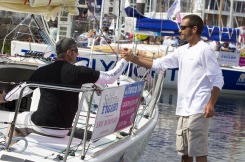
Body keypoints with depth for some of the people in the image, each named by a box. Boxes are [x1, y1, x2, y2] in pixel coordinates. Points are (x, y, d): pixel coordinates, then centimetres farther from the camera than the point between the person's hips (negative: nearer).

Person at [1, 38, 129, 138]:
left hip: (40, 126, 0)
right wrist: (125, 60, 12)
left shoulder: (43, 71, -4)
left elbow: (23, 90, 12)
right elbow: (110, 77, -4)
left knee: (14, 120, 28)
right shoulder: (78, 73, -9)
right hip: (62, 131, 0)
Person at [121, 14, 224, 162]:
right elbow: (158, 64, 18)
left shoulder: (205, 50, -7)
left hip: (197, 111, -8)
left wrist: (211, 104, -21)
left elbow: (218, 80, -10)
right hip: (184, 111, 8)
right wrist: (134, 59, 8)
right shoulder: (182, 51, 15)